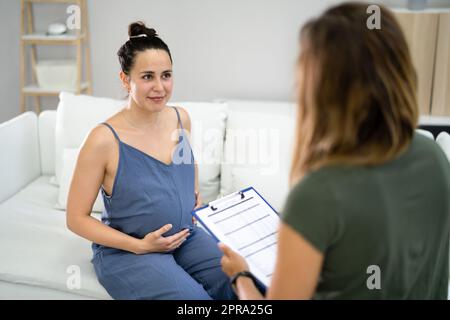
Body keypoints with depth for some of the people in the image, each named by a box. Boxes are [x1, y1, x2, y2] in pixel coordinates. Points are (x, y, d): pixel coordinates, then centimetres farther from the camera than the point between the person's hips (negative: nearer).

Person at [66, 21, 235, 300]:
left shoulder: (181, 118, 0)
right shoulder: (104, 139, -18)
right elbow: (77, 218, -11)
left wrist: (196, 195, 7)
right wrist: (140, 246, -17)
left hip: (187, 237, 5)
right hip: (126, 251, -5)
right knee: (194, 297, -27)